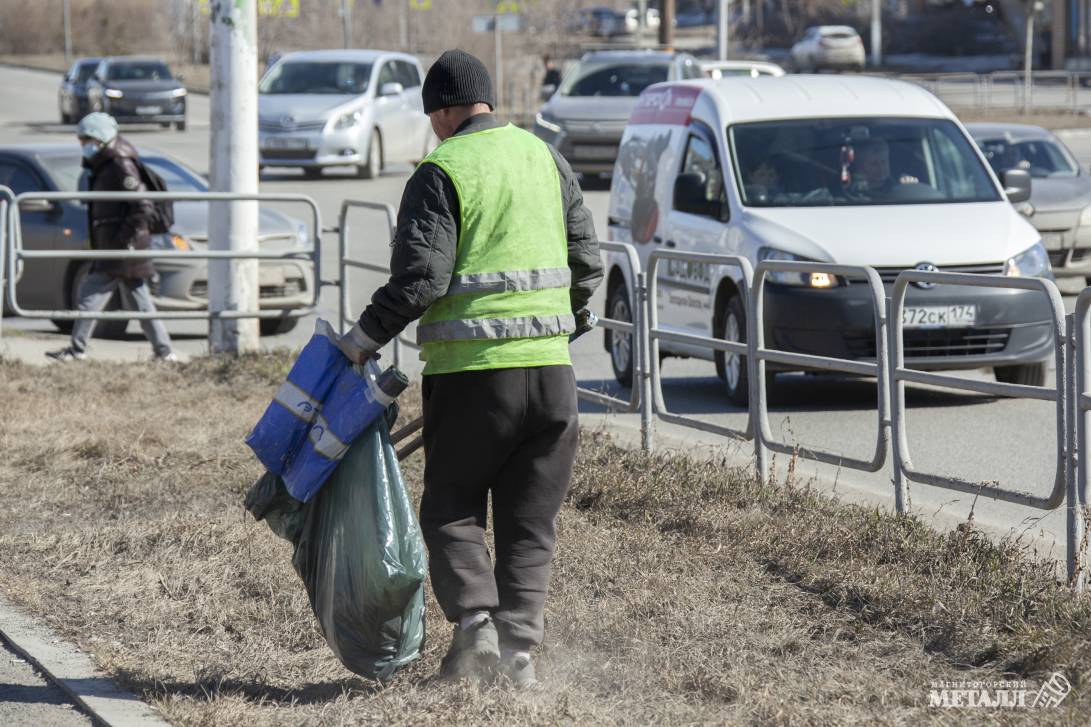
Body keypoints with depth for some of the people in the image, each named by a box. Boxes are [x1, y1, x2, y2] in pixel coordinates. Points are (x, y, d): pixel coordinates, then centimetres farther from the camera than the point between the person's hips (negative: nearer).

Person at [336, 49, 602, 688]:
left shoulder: (441, 173, -7)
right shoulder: (545, 157, 11)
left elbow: (420, 277, -15)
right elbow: (588, 259, 13)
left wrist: (366, 337, -4)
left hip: (470, 371, -4)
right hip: (550, 367, 5)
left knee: (451, 510, 8)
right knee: (530, 521, 10)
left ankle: (475, 624, -10)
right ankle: (519, 648, 3)